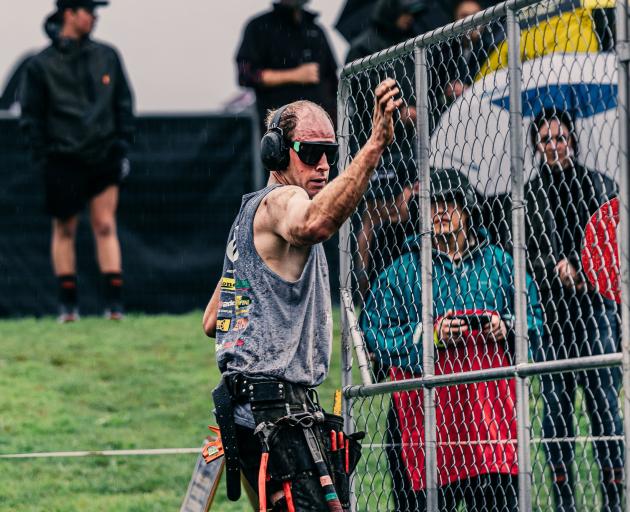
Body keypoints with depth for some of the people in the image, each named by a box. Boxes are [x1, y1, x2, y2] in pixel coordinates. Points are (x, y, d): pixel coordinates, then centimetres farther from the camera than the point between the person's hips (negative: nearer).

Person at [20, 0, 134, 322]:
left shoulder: (106, 57, 10)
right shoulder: (42, 65, 0)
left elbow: (123, 104, 16)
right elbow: (31, 117, 2)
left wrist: (122, 147, 8)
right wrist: (42, 159, -5)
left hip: (103, 158, 2)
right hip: (63, 159, -2)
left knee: (105, 226, -3)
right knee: (64, 229, 5)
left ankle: (114, 301, -5)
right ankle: (68, 304, 11)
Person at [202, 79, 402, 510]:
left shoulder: (252, 211, 24)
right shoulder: (281, 201, -7)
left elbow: (211, 322, 31)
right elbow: (315, 224, -36)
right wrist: (376, 144, -44)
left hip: (246, 404, 11)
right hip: (277, 401, -11)